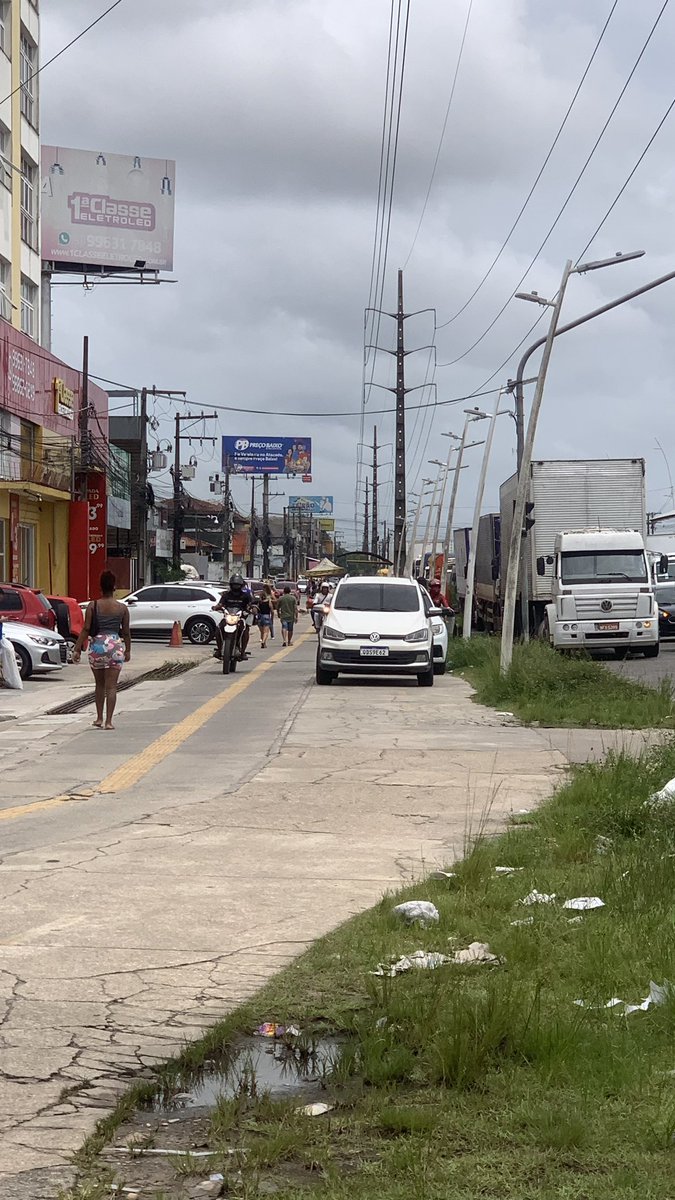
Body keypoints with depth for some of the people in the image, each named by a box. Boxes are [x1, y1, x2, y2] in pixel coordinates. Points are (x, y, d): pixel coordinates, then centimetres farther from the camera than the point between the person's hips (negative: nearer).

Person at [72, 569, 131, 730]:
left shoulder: (93, 606, -2)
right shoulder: (122, 608, 0)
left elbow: (86, 629, -5)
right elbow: (126, 632, 5)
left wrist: (77, 649, 0)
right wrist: (128, 650, 17)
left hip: (97, 646, 1)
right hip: (115, 646, -1)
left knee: (99, 684, 17)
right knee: (111, 686, 1)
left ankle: (99, 719, 21)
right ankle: (108, 721, -4)